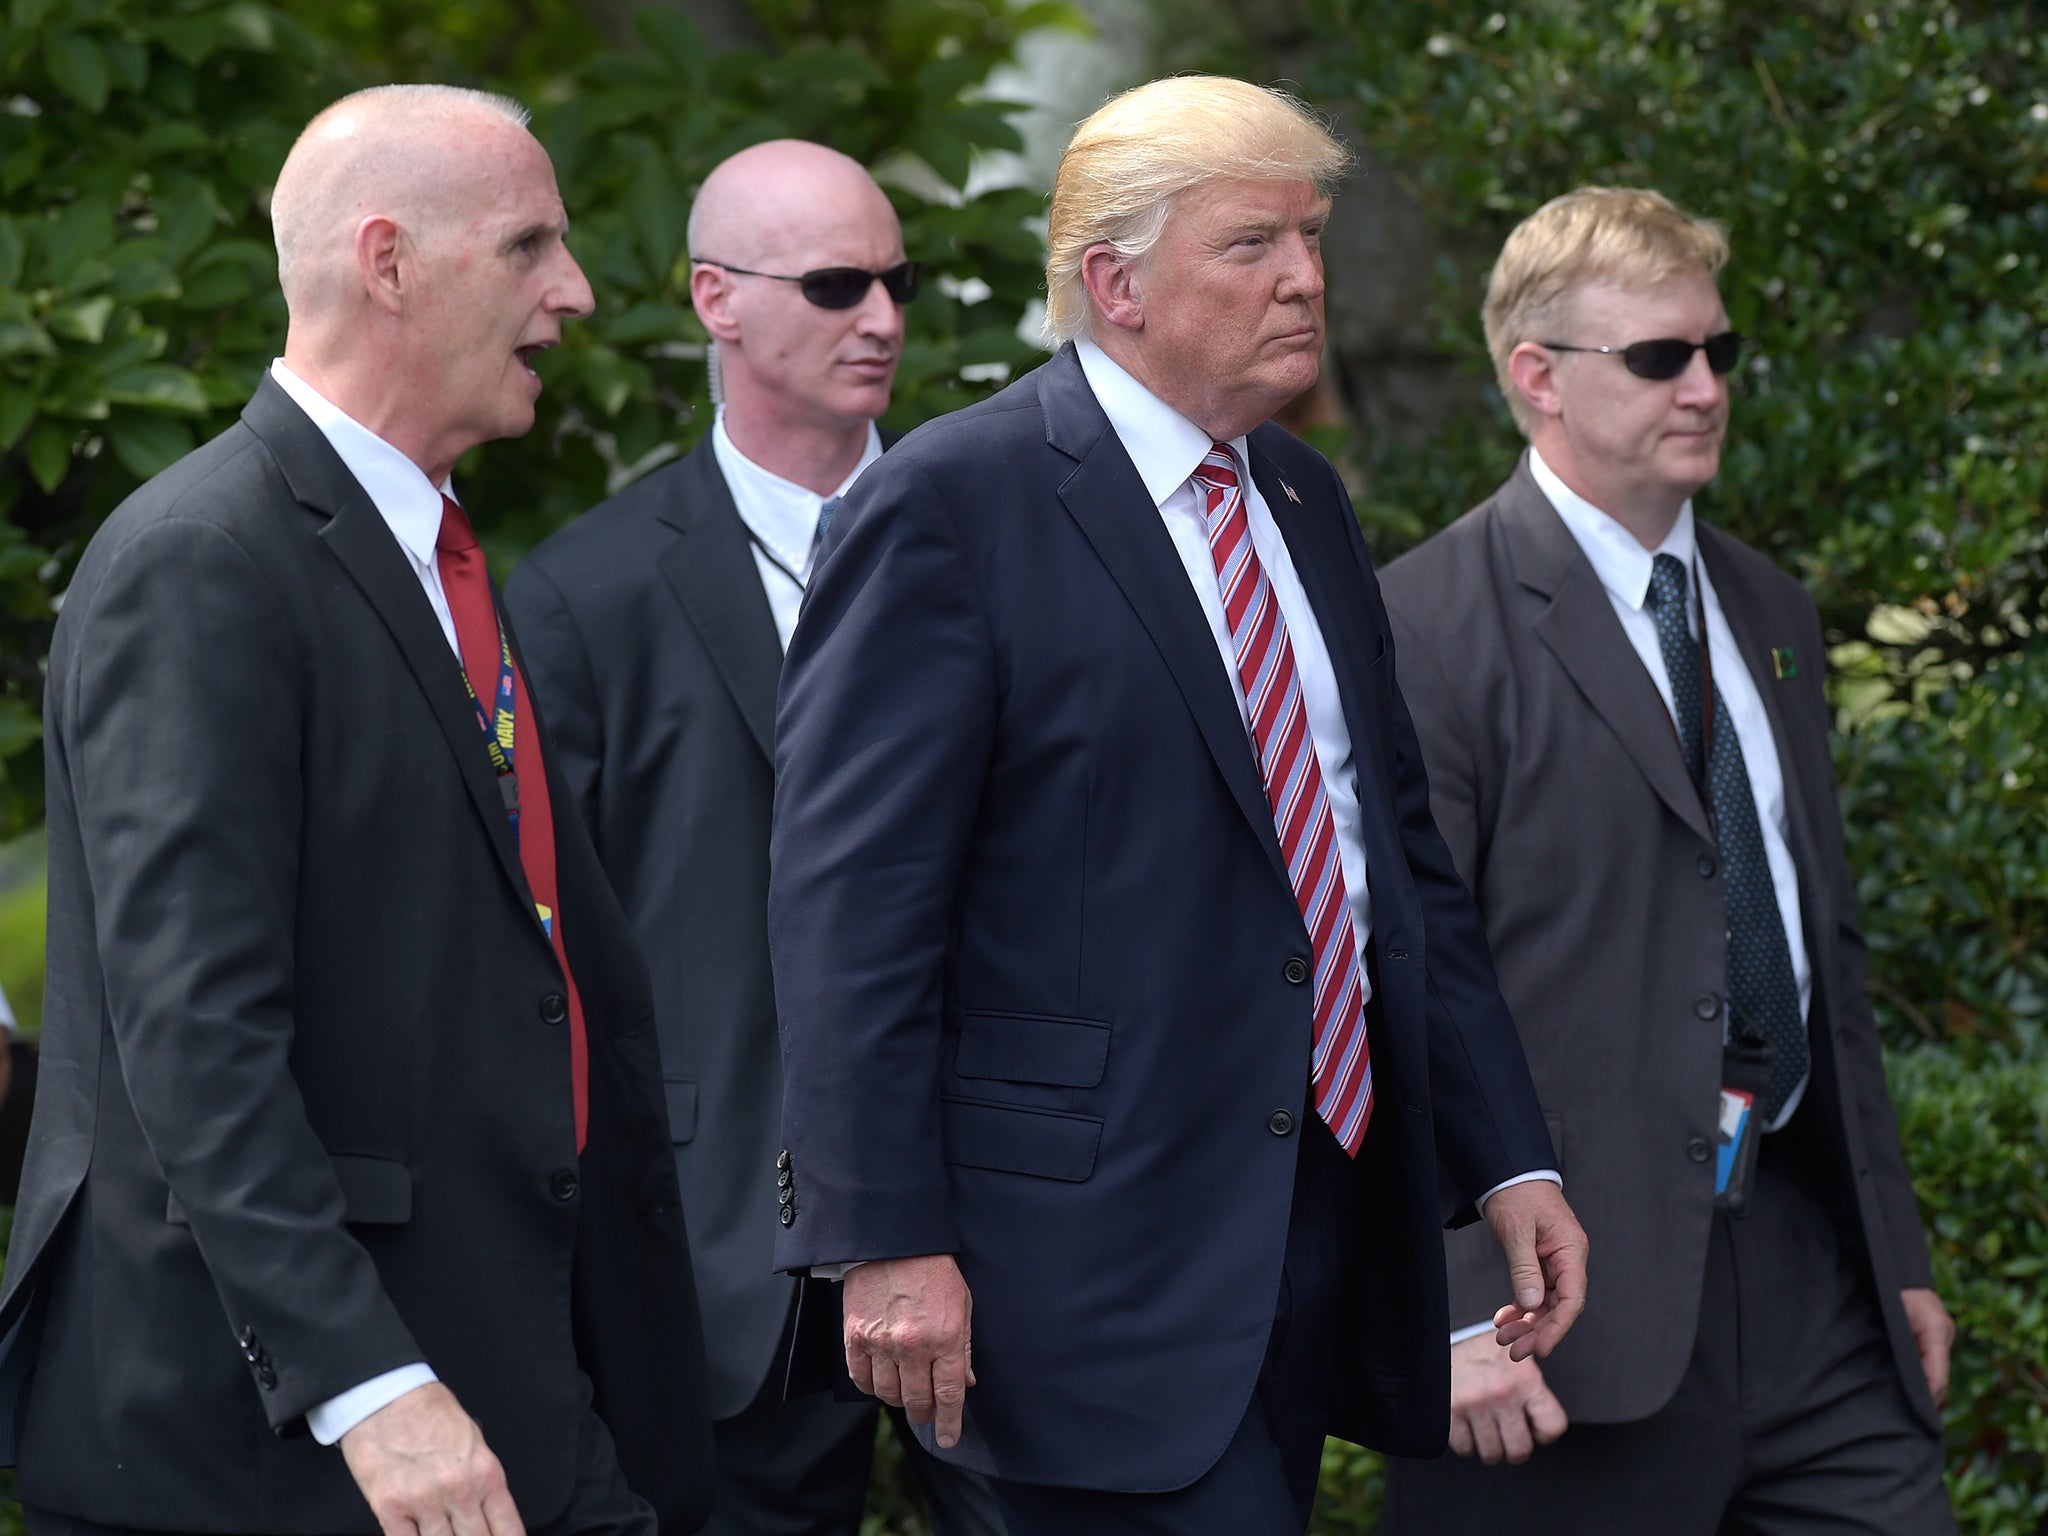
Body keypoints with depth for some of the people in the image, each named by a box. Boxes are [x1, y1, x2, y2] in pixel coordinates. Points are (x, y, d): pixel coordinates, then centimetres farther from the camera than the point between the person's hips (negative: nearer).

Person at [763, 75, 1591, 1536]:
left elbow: (1404, 851, 21)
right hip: (1101, 1252, -8)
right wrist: (884, 1242, -18)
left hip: (1323, 1227, 8)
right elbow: (849, 901, -13)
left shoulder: (1305, 501, 17)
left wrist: (1509, 1156, 14)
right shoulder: (951, 502, -8)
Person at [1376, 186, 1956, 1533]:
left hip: (1806, 1260, 7)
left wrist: (1899, 1254, 19)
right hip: (1581, 1283, -7)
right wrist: (1458, 1307, -18)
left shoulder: (1771, 611, 17)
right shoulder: (1432, 629, -9)